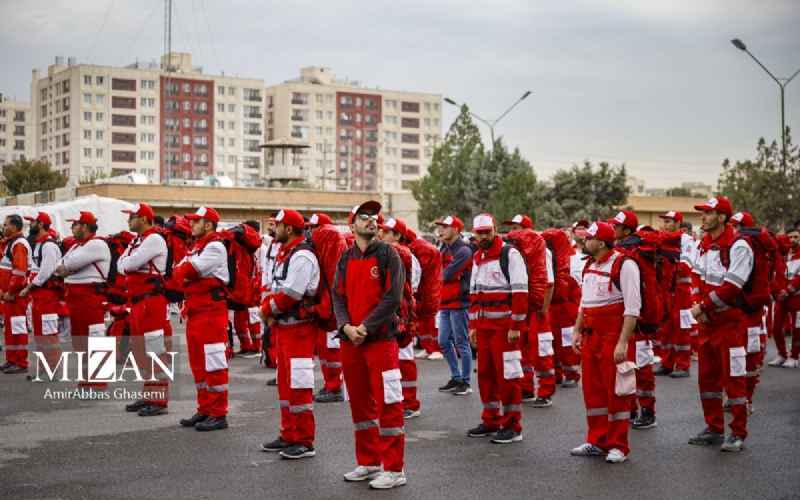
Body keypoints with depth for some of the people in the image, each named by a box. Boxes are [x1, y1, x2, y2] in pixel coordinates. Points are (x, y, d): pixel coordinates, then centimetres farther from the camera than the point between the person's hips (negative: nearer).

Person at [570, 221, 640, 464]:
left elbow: (632, 308, -17)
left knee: (616, 393, -1)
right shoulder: (589, 266, 14)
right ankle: (597, 442, 23)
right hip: (591, 336, 8)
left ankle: (618, 446, 8)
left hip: (614, 337, -8)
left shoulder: (624, 265, -13)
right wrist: (578, 331, 18)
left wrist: (623, 343, -21)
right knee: (593, 391, 12)